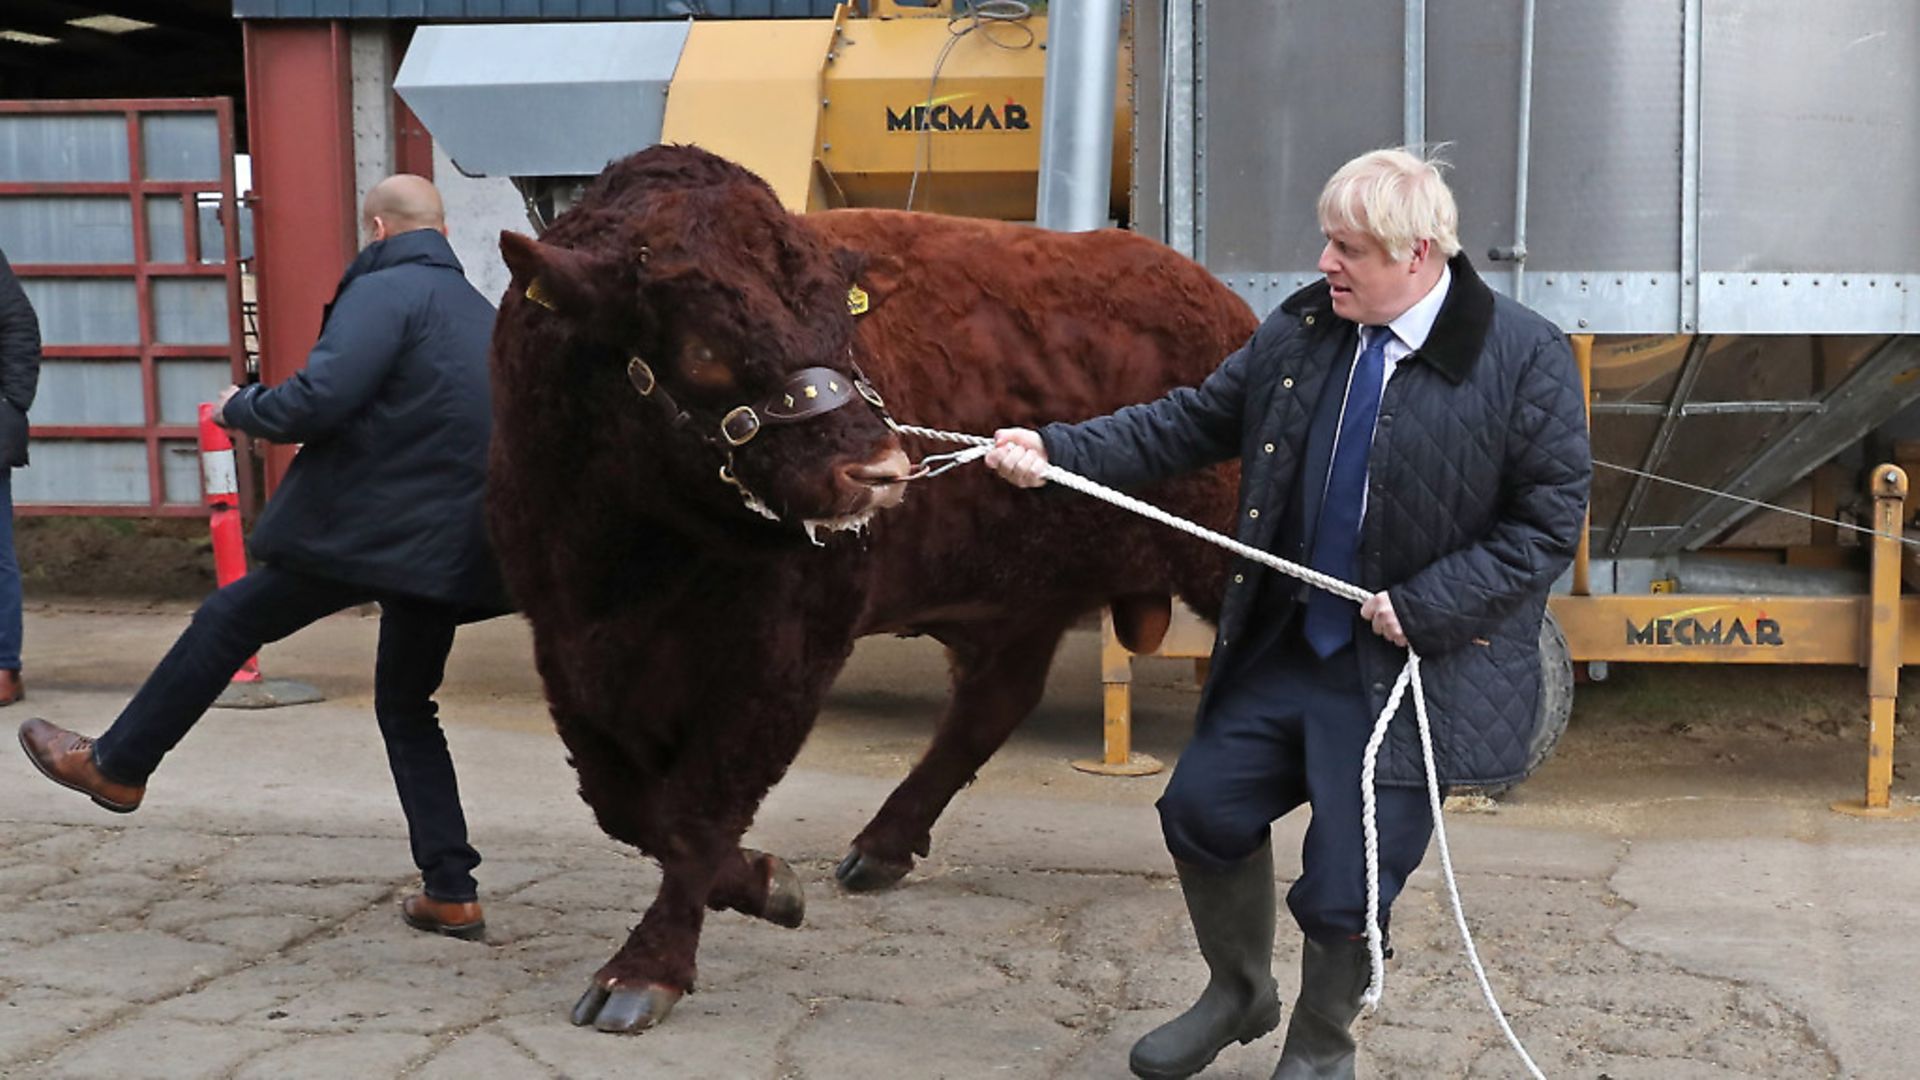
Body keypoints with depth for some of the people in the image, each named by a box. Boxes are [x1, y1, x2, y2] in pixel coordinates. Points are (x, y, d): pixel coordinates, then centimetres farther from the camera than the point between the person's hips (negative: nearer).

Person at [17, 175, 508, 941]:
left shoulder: (383, 292, -9)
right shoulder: (483, 313, 16)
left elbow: (318, 398, -20)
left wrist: (241, 408, -1)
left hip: (367, 528, -7)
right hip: (448, 549, 7)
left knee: (228, 623, 11)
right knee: (407, 710, 17)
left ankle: (114, 765, 24)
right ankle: (451, 891, 10)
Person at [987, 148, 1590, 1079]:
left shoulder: (1525, 360, -15)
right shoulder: (1303, 328, 0)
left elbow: (1547, 523, -13)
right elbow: (1195, 421, 6)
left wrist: (1423, 608, -19)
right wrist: (1056, 452, -5)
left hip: (1410, 673, -5)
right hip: (1284, 643, 6)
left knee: (1343, 893, -1)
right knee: (1204, 809, 12)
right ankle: (1238, 994, 41)